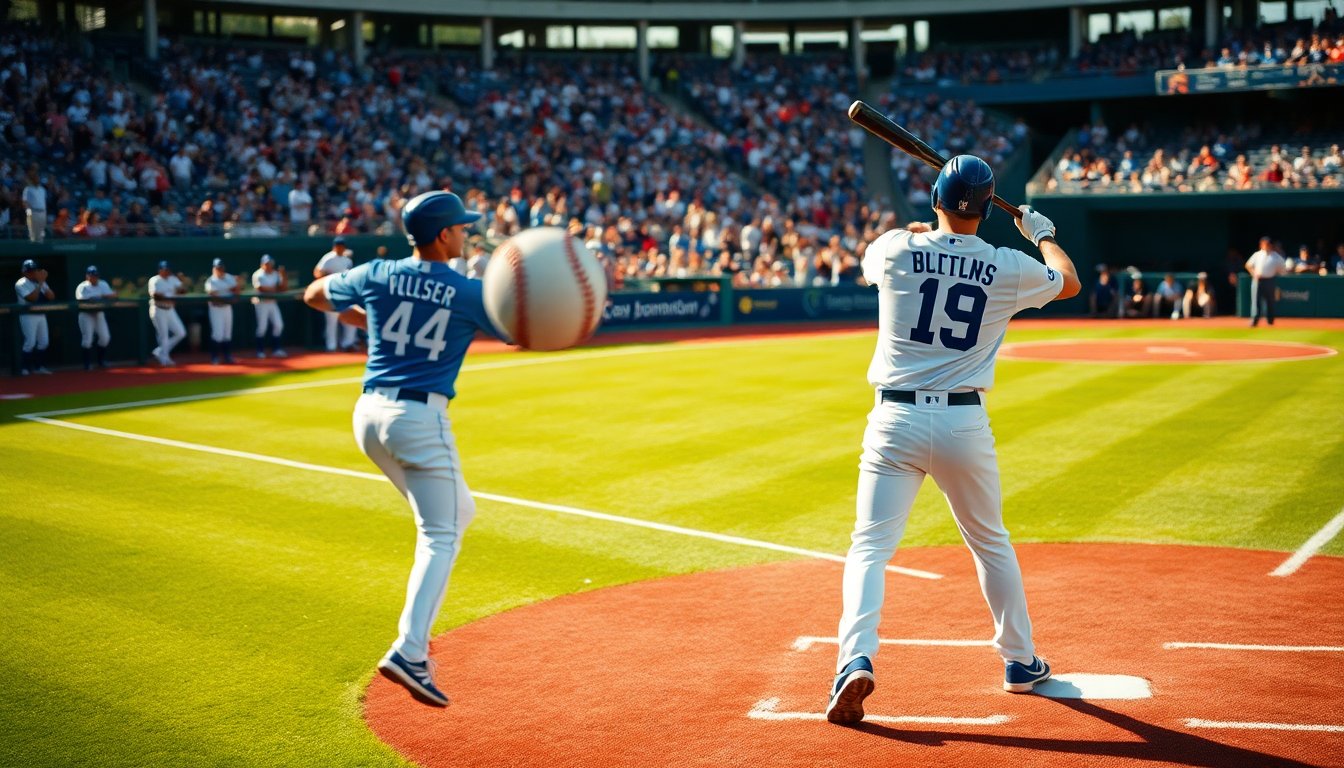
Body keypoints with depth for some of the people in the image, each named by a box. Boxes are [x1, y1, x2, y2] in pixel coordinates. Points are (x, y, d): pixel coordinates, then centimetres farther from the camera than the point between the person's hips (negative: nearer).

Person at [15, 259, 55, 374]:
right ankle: (24, 368, -3)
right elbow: (32, 298, -24)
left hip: (41, 315, 7)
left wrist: (42, 282, -9)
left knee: (44, 342, 7)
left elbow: (52, 296, 1)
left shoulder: (40, 282, 10)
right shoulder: (21, 284, -11)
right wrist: (40, 283, -20)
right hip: (28, 316, -7)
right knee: (30, 342, -12)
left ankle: (39, 366, 17)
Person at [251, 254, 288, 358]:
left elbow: (284, 287, 2)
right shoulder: (258, 275, -10)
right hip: (261, 302, -6)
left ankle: (276, 349, 11)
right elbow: (260, 288, -21)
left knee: (278, 325, 3)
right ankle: (260, 351, 4)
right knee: (262, 327, -5)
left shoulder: (275, 274, 7)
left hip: (272, 302, 6)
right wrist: (275, 288, -13)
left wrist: (283, 275, -11)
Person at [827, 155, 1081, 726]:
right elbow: (1070, 282, 20)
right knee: (990, 542, 21)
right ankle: (1020, 661, 32)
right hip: (966, 423, 1)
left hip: (896, 420, -1)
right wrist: (1043, 234, 37)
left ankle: (857, 658, -23)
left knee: (870, 546, -2)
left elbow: (870, 259, 24)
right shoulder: (1009, 267, -1)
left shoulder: (897, 250, -2)